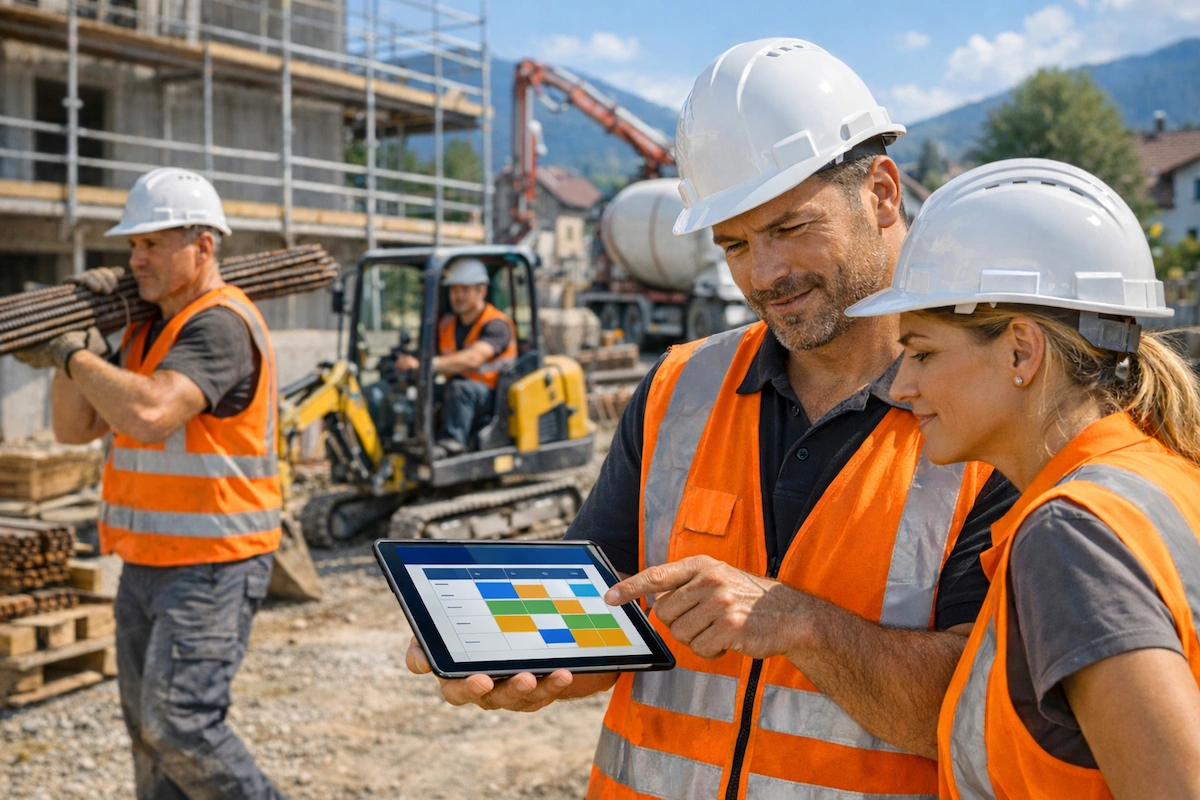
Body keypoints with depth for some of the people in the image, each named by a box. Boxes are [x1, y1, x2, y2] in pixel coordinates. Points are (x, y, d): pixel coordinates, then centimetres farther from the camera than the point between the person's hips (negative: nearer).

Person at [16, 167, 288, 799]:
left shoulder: (220, 325, -16)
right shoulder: (148, 331, 14)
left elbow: (149, 413, -32)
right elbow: (75, 428, 11)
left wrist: (74, 354, -16)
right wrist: (75, 333, -1)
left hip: (212, 565, -9)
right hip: (149, 564, 9)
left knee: (182, 724, -10)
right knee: (149, 729, 13)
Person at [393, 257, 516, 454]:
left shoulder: (496, 325, -11)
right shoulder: (446, 324, 13)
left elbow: (473, 358, -29)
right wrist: (409, 361, -13)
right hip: (456, 401, 7)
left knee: (459, 387, -37)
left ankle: (453, 442, -46)